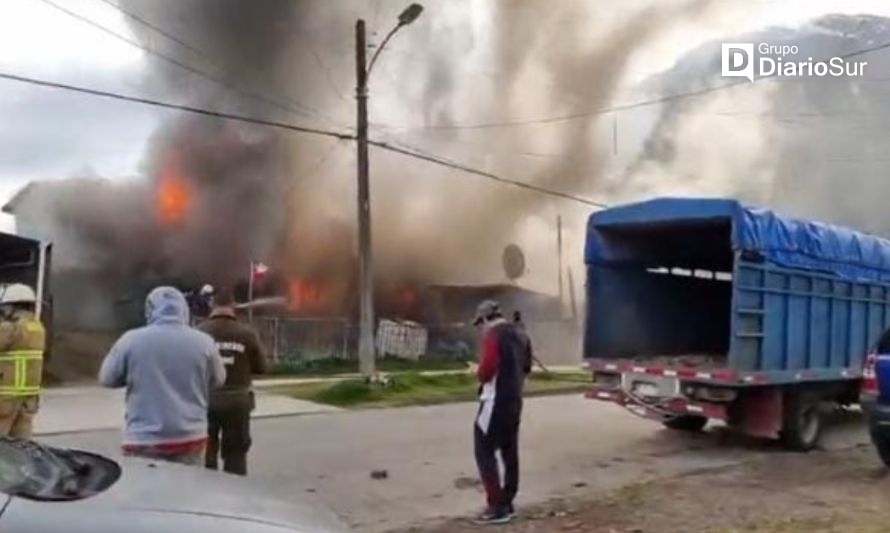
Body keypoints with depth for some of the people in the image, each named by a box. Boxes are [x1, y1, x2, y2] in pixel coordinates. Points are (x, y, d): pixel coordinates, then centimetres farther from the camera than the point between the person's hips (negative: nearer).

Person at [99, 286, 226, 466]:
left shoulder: (131, 340, -5)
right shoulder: (203, 341, -3)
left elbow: (107, 378, 7)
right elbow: (218, 379, 11)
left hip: (143, 441, -1)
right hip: (190, 439, 1)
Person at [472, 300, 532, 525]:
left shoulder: (492, 335, -15)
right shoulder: (517, 334, 13)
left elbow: (487, 368, -23)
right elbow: (526, 367, 21)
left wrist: (479, 374, -3)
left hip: (496, 401, -9)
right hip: (514, 400, 9)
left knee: (484, 451, -4)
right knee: (510, 451, 14)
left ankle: (496, 507, -5)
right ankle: (506, 502, 22)